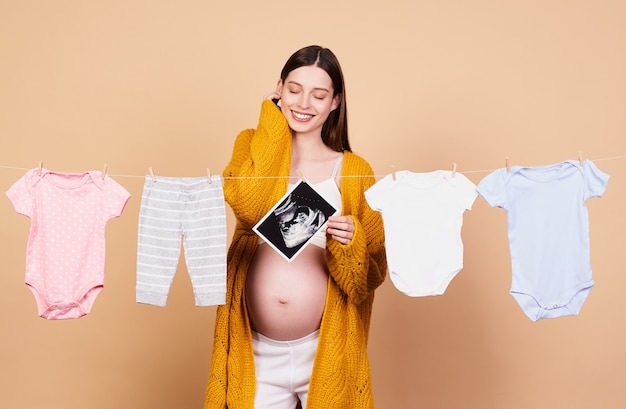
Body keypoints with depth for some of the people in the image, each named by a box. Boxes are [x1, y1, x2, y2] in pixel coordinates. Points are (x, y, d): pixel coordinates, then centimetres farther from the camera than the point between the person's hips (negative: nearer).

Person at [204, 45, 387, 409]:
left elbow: (373, 275, 1)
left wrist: (349, 241, -21)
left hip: (323, 352, 0)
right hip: (256, 351, 1)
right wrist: (274, 121, -9)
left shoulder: (355, 172, 0)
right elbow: (246, 206, -19)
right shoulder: (254, 146, 4)